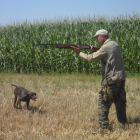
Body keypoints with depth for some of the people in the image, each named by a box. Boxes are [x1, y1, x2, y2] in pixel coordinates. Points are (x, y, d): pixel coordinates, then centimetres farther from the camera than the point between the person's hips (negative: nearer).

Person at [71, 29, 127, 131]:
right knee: (120, 102, 19)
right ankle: (124, 123, 29)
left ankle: (104, 127, 0)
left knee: (103, 103, -2)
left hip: (111, 80, -9)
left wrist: (79, 53, -3)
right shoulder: (115, 44, 11)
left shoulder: (105, 47, -16)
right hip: (121, 78, 9)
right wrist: (95, 51, 5)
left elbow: (91, 58, -14)